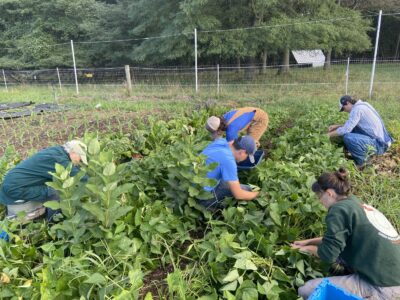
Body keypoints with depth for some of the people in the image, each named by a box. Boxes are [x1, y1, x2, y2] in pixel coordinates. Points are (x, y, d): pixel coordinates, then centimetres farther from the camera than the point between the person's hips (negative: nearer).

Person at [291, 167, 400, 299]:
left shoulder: (339, 209, -17)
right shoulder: (355, 203, 9)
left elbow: (328, 254, -15)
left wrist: (308, 248, 4)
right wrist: (309, 241, 21)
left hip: (383, 287, -9)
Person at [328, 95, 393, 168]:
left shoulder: (357, 109, -17)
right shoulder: (361, 105, 12)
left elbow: (345, 130, -20)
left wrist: (329, 134, -8)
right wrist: (337, 126, 14)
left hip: (378, 144, -10)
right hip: (378, 138, 10)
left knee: (347, 137, -25)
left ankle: (362, 162, -4)